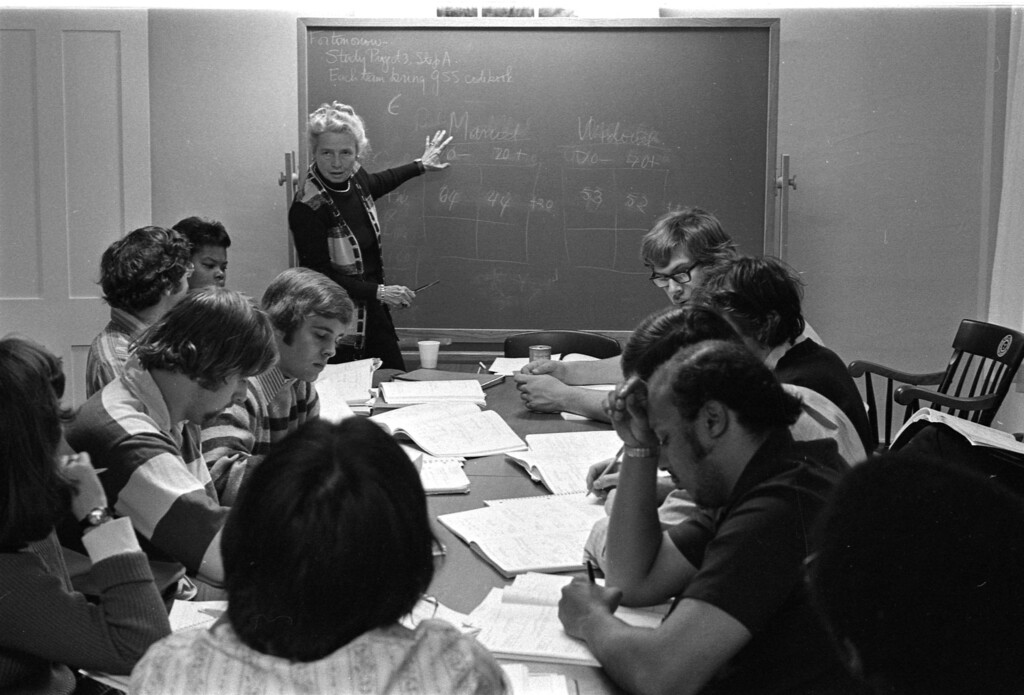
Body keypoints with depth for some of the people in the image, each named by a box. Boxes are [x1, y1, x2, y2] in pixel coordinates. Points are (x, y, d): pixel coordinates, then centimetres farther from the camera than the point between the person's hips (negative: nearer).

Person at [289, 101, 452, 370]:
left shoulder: (354, 179, 0)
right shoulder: (308, 208, -21)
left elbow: (377, 183, 27)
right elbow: (318, 275, -20)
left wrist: (420, 165, 38)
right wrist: (379, 291, -20)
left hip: (374, 313, 8)